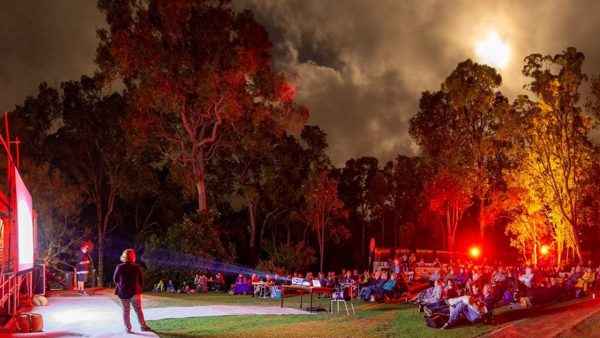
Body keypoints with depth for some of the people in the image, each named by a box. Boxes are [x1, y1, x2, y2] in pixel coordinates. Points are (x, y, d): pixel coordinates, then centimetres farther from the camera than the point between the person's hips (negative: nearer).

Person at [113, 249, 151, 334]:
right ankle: (143, 326, 13)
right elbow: (141, 279, -3)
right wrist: (140, 288, 10)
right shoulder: (137, 267, -7)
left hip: (123, 292, 1)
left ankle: (128, 328, 8)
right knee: (138, 309, 11)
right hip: (135, 291, -1)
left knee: (125, 310, 10)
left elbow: (115, 279, 2)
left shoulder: (119, 267, -5)